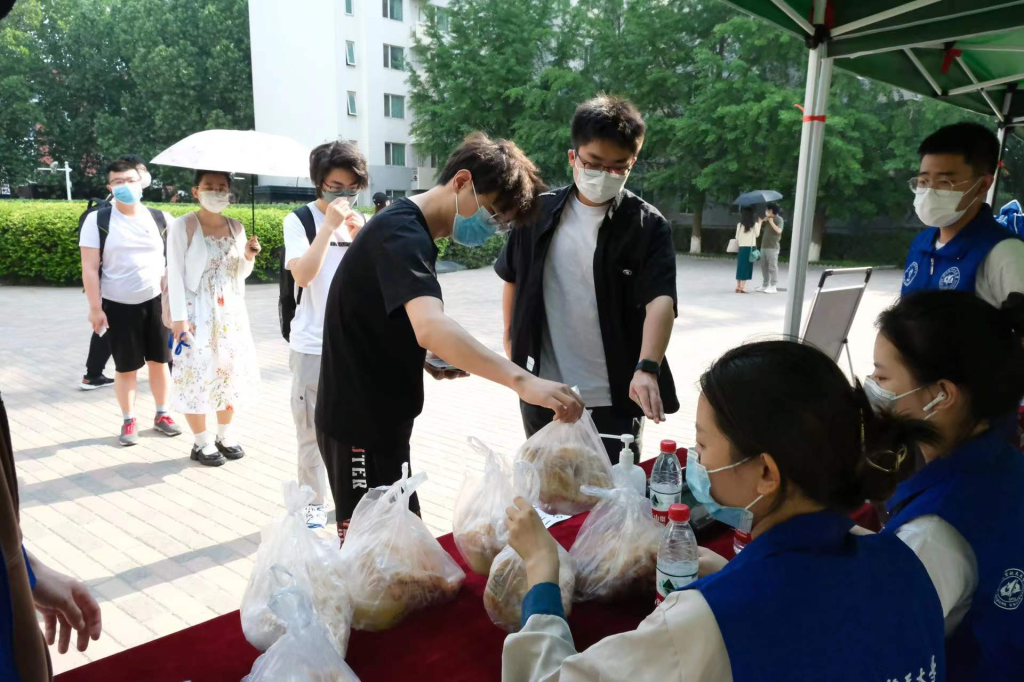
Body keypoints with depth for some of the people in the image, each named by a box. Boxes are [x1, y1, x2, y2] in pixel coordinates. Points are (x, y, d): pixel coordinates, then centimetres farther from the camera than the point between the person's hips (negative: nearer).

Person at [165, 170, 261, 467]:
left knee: (232, 370, 9)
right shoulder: (182, 226, -8)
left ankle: (224, 435, 25)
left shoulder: (237, 227, 7)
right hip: (197, 312, -5)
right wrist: (179, 317, -16)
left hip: (232, 311, 5)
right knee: (196, 373, -2)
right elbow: (175, 274, -11)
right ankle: (202, 442, 13)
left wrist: (248, 257, -7)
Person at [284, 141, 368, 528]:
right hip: (312, 347, -4)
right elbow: (303, 275, -19)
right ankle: (313, 504, 17)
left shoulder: (358, 220, 8)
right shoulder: (300, 219, -5)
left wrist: (362, 236, -11)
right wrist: (329, 225, -21)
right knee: (313, 430, 3)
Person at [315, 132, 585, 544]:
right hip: (359, 422, -10)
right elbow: (431, 327, -41)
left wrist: (428, 359, 2)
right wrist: (523, 381, -47)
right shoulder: (403, 234, -22)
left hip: (380, 417, 10)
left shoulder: (409, 230, 10)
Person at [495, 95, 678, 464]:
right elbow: (513, 278, 14)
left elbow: (661, 299, -23)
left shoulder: (648, 226, -11)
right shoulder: (540, 212, 0)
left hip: (613, 397, -3)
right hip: (542, 389, 3)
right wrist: (511, 336, 14)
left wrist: (647, 368, -39)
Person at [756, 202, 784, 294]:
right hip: (764, 246, 8)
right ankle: (764, 285, 17)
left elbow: (779, 230, -20)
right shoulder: (767, 220, 17)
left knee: (772, 267, -7)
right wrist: (762, 221, 5)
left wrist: (771, 222, -15)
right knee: (764, 266, 10)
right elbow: (760, 229, 20)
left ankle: (773, 287, -5)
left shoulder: (779, 219, -5)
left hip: (772, 247, -8)